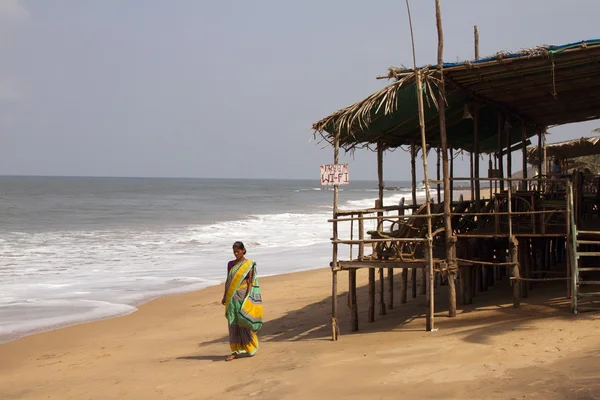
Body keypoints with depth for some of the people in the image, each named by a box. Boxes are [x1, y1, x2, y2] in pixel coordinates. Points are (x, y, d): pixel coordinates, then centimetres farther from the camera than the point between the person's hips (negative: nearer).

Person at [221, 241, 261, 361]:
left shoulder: (249, 264, -3)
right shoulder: (230, 264, 10)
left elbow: (250, 282, -7)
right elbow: (228, 281, 13)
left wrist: (246, 297, -14)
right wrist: (225, 296, 11)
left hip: (243, 295, -4)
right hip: (232, 296, 4)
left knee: (244, 322, -1)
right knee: (233, 324, 2)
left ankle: (251, 348, 16)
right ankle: (236, 351, 4)